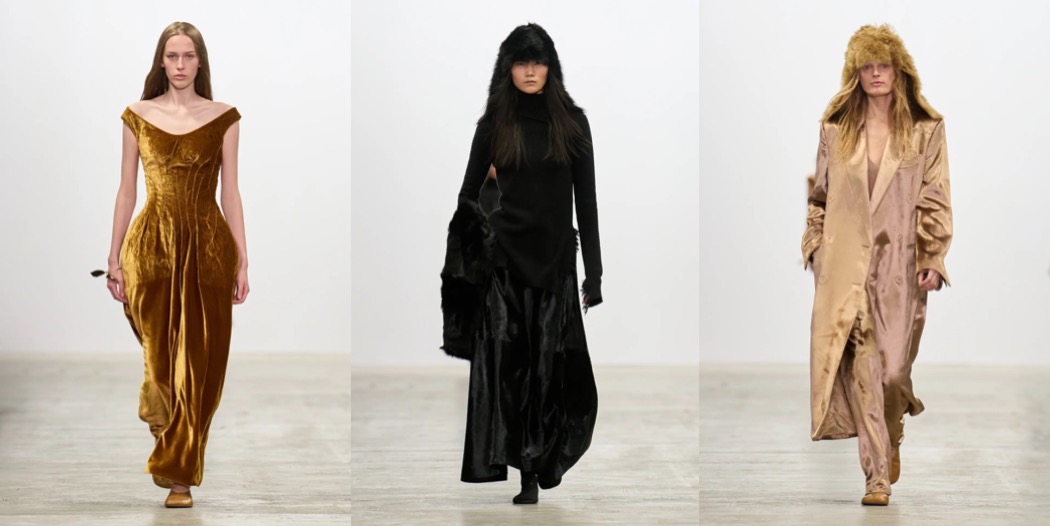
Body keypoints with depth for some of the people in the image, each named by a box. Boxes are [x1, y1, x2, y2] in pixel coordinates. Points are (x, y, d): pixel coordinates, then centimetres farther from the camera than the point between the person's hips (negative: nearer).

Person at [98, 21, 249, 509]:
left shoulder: (224, 118, 4)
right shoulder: (138, 116, 5)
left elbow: (231, 192, 4)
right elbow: (126, 190, 7)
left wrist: (242, 262, 0)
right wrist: (115, 257, 3)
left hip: (207, 246, 0)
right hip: (152, 244, 0)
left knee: (199, 362, -2)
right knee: (160, 353, 6)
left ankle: (179, 473, 7)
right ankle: (173, 456, 33)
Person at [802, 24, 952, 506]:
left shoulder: (925, 131, 4)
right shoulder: (835, 130, 8)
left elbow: (936, 201, 2)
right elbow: (820, 196, 14)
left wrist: (933, 259, -5)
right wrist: (815, 248, 7)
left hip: (899, 264, -1)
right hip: (846, 263, 1)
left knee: (893, 365, -2)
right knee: (861, 366, -6)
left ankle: (891, 433, 31)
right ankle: (878, 475, -3)